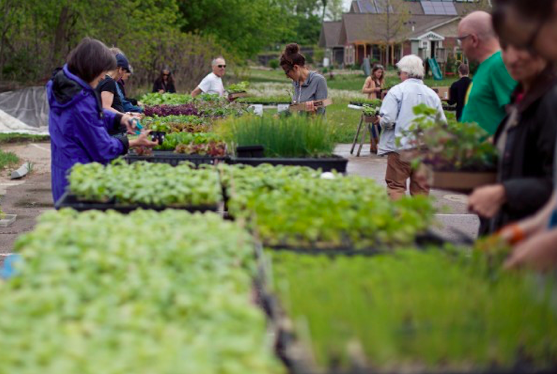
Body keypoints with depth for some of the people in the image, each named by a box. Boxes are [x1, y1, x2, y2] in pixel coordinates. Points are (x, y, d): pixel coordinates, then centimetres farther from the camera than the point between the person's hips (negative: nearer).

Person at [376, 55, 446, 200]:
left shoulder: (397, 91, -7)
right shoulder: (432, 94, 5)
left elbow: (387, 120, -15)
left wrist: (380, 120, 7)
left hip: (401, 147, -4)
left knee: (396, 186, 4)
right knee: (421, 189, 9)